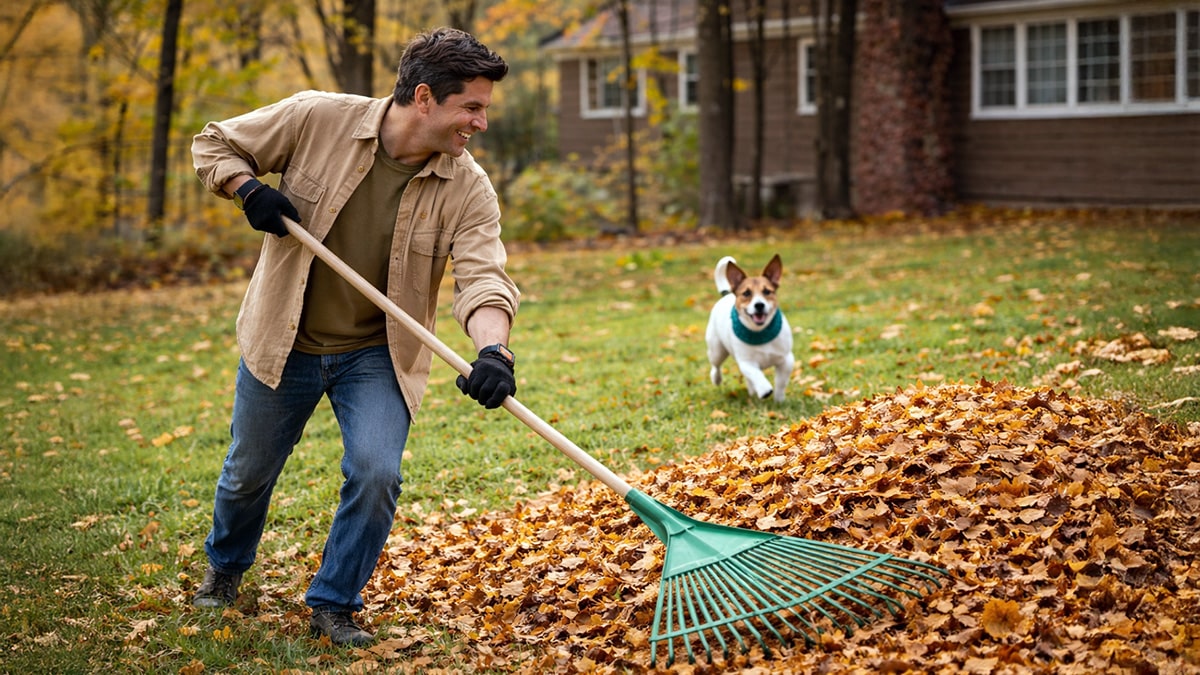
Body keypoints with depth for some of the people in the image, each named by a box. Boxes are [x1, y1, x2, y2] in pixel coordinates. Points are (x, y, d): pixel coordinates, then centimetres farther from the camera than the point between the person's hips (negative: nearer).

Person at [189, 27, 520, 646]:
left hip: (377, 355, 0)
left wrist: (492, 349, -45)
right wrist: (249, 189, -24)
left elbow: (484, 278, -26)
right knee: (248, 471, 16)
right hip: (283, 342, 0)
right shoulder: (316, 119, -17)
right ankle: (224, 568, 49)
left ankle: (334, 604, 9)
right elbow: (214, 145, -3)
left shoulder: (468, 190, -14)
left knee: (376, 474, -16)